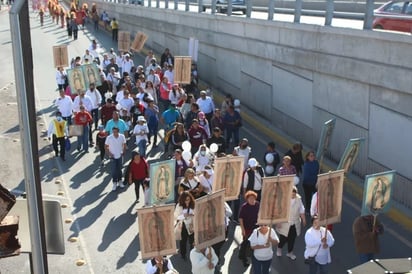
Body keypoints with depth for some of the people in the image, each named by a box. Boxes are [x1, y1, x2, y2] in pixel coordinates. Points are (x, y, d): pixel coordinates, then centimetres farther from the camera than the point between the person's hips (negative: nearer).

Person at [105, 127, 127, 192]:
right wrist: (109, 153, -12)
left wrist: (123, 152, -4)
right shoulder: (109, 138, -14)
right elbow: (106, 146, -3)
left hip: (120, 156, 2)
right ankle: (115, 183, 8)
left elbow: (124, 145, 5)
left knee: (119, 169, 14)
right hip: (113, 156, -2)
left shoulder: (122, 136, -10)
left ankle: (120, 181, 31)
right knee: (114, 170, -3)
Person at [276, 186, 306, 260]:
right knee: (283, 238, 8)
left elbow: (301, 211, 7)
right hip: (285, 224, -4)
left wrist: (303, 220, 12)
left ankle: (290, 252, 37)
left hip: (295, 224, 4)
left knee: (292, 239, 15)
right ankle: (279, 248, 39)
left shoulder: (298, 199, -6)